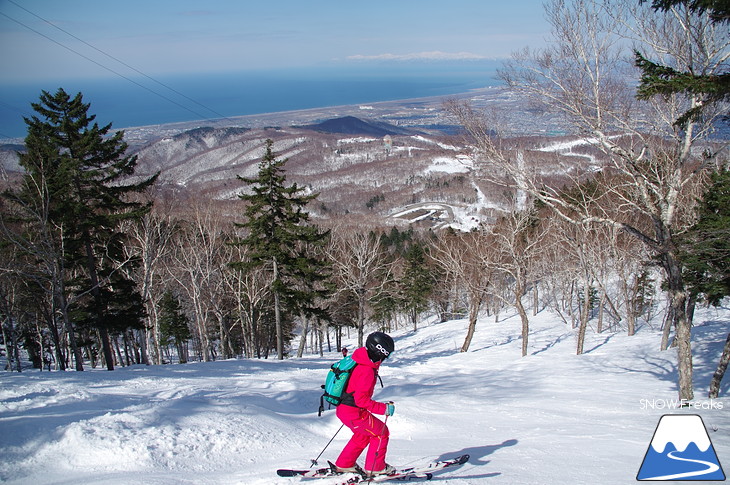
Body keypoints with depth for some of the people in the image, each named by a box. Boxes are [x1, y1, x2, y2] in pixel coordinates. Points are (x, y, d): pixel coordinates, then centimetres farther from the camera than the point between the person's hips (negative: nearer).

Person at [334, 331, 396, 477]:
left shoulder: (358, 362, 6)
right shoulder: (367, 371, -25)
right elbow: (361, 400, -27)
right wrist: (384, 408, -23)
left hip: (343, 409, 9)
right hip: (354, 413, -9)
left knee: (363, 434, 27)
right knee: (381, 433, 7)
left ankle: (344, 464, 32)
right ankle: (375, 467, 16)